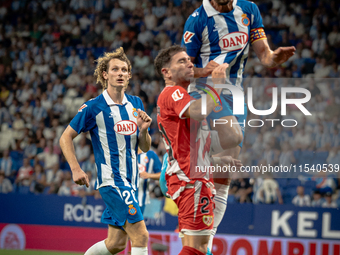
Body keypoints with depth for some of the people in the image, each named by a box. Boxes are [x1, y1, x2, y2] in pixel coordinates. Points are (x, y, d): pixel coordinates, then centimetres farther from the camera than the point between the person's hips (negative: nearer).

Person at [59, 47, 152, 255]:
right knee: (141, 236, -15)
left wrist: (143, 130, -8)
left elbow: (145, 147, 13)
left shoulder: (136, 104, 9)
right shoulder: (94, 107, -8)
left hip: (130, 180, 7)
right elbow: (66, 138, -2)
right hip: (111, 179, -7)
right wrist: (76, 169, -10)